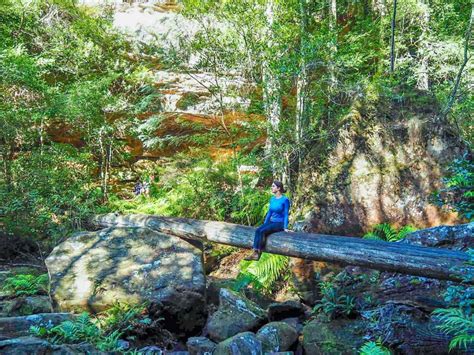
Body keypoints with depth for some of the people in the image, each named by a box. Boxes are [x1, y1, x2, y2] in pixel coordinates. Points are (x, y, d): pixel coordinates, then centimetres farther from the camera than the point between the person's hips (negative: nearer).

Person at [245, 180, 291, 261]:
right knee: (258, 230, -21)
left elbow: (286, 215, -11)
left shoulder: (285, 200, -11)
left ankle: (258, 253, -21)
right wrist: (264, 224, 11)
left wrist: (285, 228, -16)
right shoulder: (272, 199, 10)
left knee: (262, 231, -27)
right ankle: (255, 252, -30)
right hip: (271, 222, 7)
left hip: (280, 223, -7)